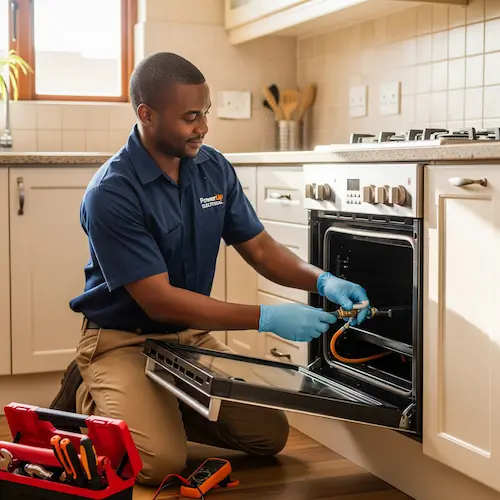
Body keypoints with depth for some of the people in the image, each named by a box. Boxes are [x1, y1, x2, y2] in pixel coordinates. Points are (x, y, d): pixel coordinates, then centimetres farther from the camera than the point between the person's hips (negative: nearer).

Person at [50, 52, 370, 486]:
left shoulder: (214, 168, -2)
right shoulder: (111, 193, -24)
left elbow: (260, 248, 3)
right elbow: (159, 300, -26)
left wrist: (322, 280, -17)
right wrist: (267, 318, -30)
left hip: (192, 335, 6)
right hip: (123, 340, -6)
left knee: (270, 435, -1)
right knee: (161, 461, -26)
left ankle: (161, 405, 16)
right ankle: (87, 398, 4)